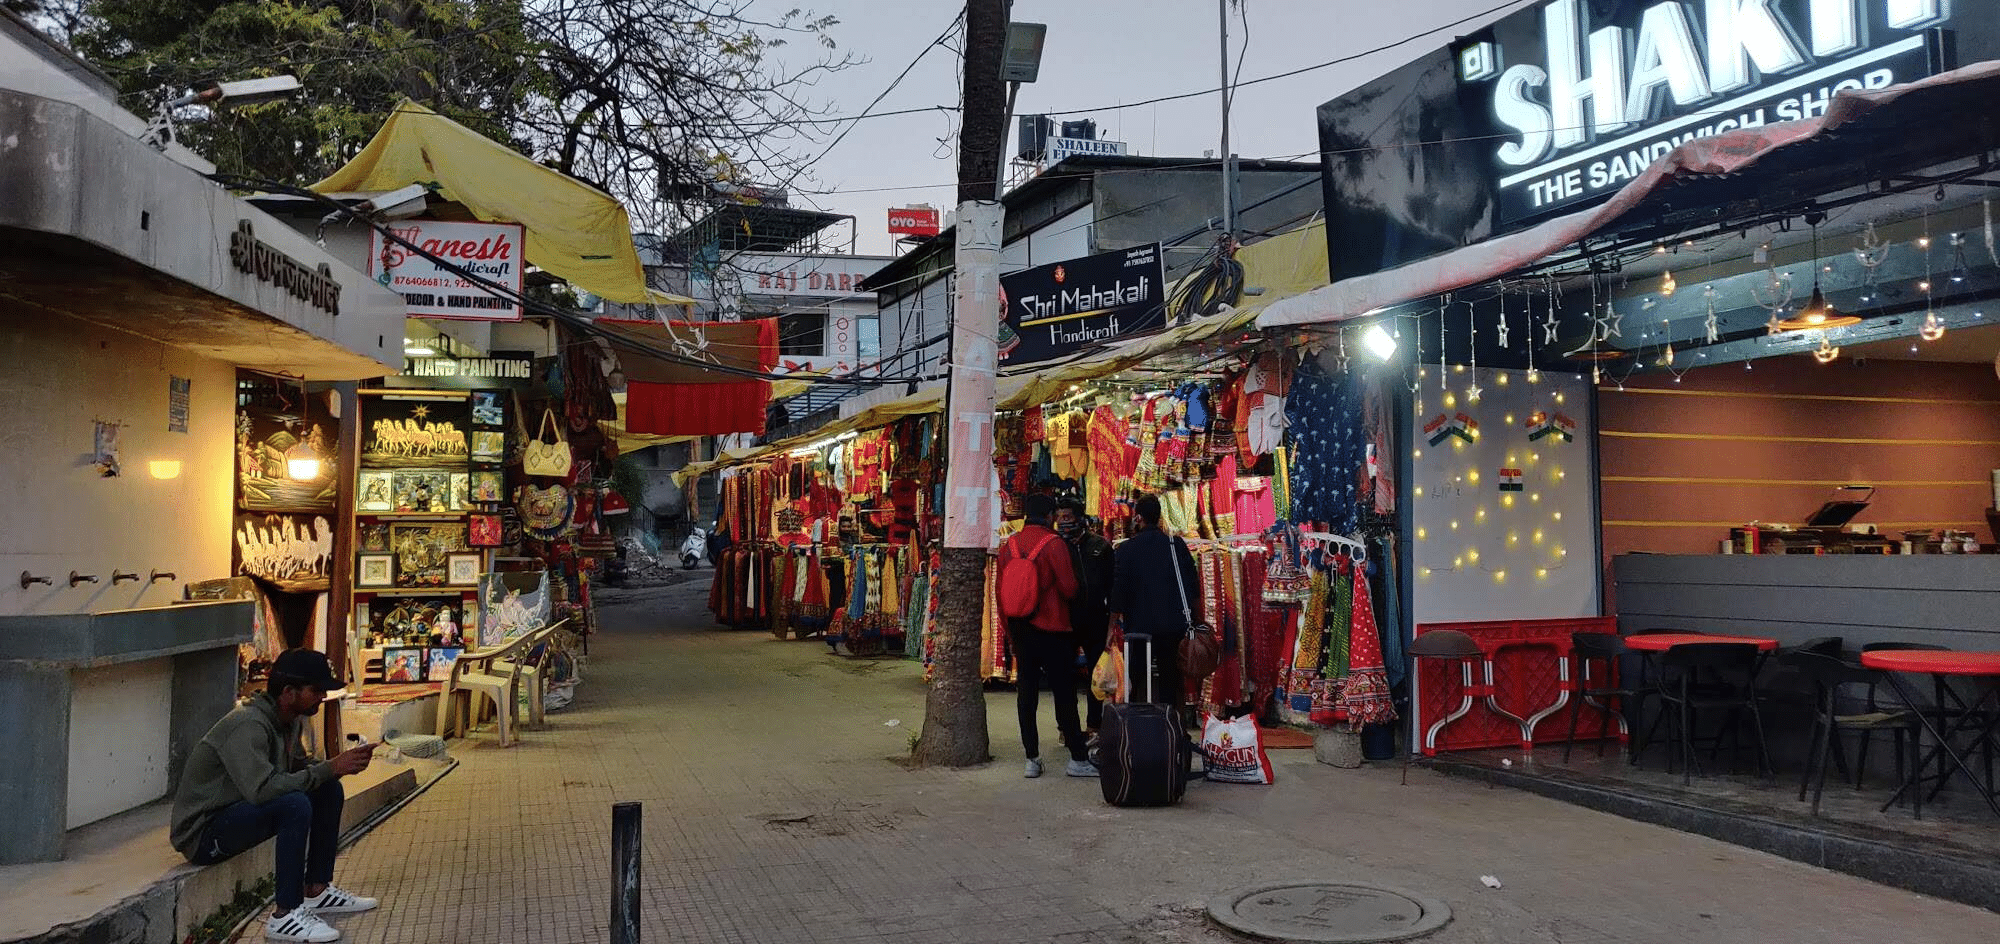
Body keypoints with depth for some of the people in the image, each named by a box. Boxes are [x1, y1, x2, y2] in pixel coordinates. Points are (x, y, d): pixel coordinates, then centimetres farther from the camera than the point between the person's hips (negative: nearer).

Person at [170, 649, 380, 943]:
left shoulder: (288, 720, 3)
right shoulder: (248, 726, -26)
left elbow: (297, 771, 11)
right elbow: (262, 789, -38)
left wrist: (340, 764, -9)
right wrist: (330, 768, -33)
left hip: (236, 812, 10)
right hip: (202, 833, -10)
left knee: (329, 790, 2)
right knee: (295, 805, -31)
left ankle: (317, 891, 8)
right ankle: (286, 916, -22)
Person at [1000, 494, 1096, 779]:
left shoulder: (1008, 546, 5)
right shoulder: (1053, 543, -11)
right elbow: (1069, 589, -13)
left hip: (1020, 628, 5)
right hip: (1052, 628, -5)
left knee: (1026, 692, 8)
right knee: (1064, 692, 1)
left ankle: (1032, 758, 10)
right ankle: (1078, 758, 5)